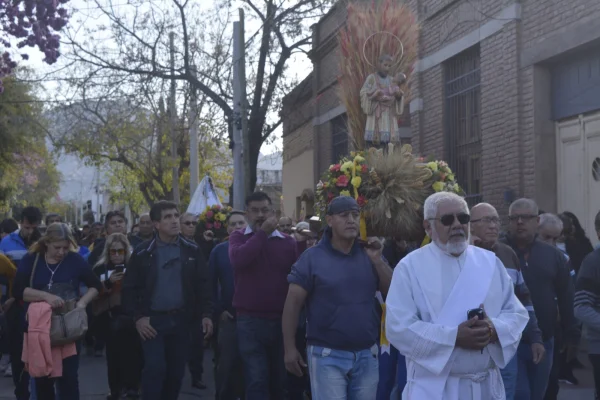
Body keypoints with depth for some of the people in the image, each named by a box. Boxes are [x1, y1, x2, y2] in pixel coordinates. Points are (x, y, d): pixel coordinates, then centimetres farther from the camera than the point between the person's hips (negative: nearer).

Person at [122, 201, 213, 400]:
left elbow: (203, 284, 5)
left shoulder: (192, 251, 4)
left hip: (181, 319, 3)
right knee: (155, 368, -11)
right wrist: (138, 316, -10)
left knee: (176, 371, 8)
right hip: (153, 320, -2)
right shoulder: (142, 253, -2)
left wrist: (206, 314, -4)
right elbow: (130, 288, 0)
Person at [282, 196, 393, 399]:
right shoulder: (312, 258, -4)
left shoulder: (369, 254, 8)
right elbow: (293, 303, -5)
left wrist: (377, 261, -9)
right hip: (328, 356, -4)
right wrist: (290, 349, -9)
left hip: (367, 356, 4)